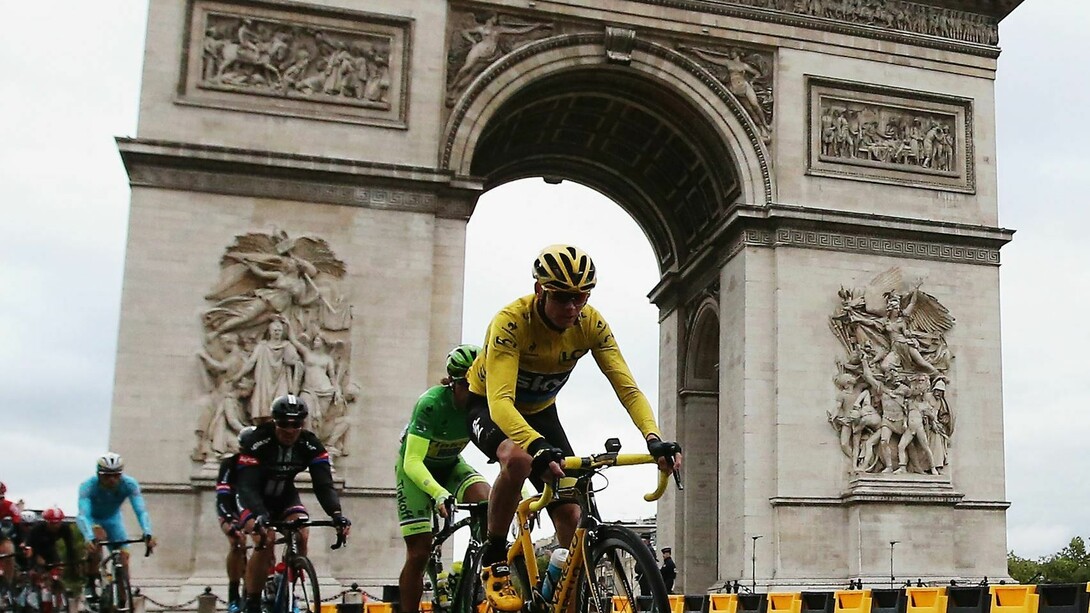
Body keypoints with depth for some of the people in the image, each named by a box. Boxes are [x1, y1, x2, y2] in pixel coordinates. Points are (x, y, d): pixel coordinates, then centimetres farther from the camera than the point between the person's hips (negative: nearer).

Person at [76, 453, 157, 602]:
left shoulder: (129, 484, -29)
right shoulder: (88, 486, -34)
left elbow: (141, 511, -36)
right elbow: (82, 515, -43)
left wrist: (148, 534, -52)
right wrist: (89, 539, -60)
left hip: (113, 518, 2)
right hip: (92, 519, -2)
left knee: (124, 555, -13)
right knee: (98, 538, -33)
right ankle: (90, 585, -21)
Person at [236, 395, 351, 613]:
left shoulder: (311, 444, -19)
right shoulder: (257, 441, -30)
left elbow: (324, 483, -24)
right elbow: (247, 486, -36)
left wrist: (336, 513, -42)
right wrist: (260, 515, -54)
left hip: (284, 496, 4)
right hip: (253, 498, -4)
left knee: (301, 536, -21)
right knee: (265, 540, -27)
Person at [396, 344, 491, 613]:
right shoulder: (432, 403, -33)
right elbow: (413, 461, -38)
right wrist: (440, 494, -54)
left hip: (450, 465, 4)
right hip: (416, 467, -3)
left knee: (487, 500, -28)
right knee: (419, 550, -9)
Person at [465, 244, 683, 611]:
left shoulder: (591, 324, -20)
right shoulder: (511, 322, -34)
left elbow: (627, 387, -24)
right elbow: (500, 399, -44)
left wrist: (653, 438, -42)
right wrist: (538, 446, -61)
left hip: (540, 411, 5)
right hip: (489, 407, -4)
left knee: (570, 514, -8)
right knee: (518, 459, -38)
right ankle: (494, 562, -18)